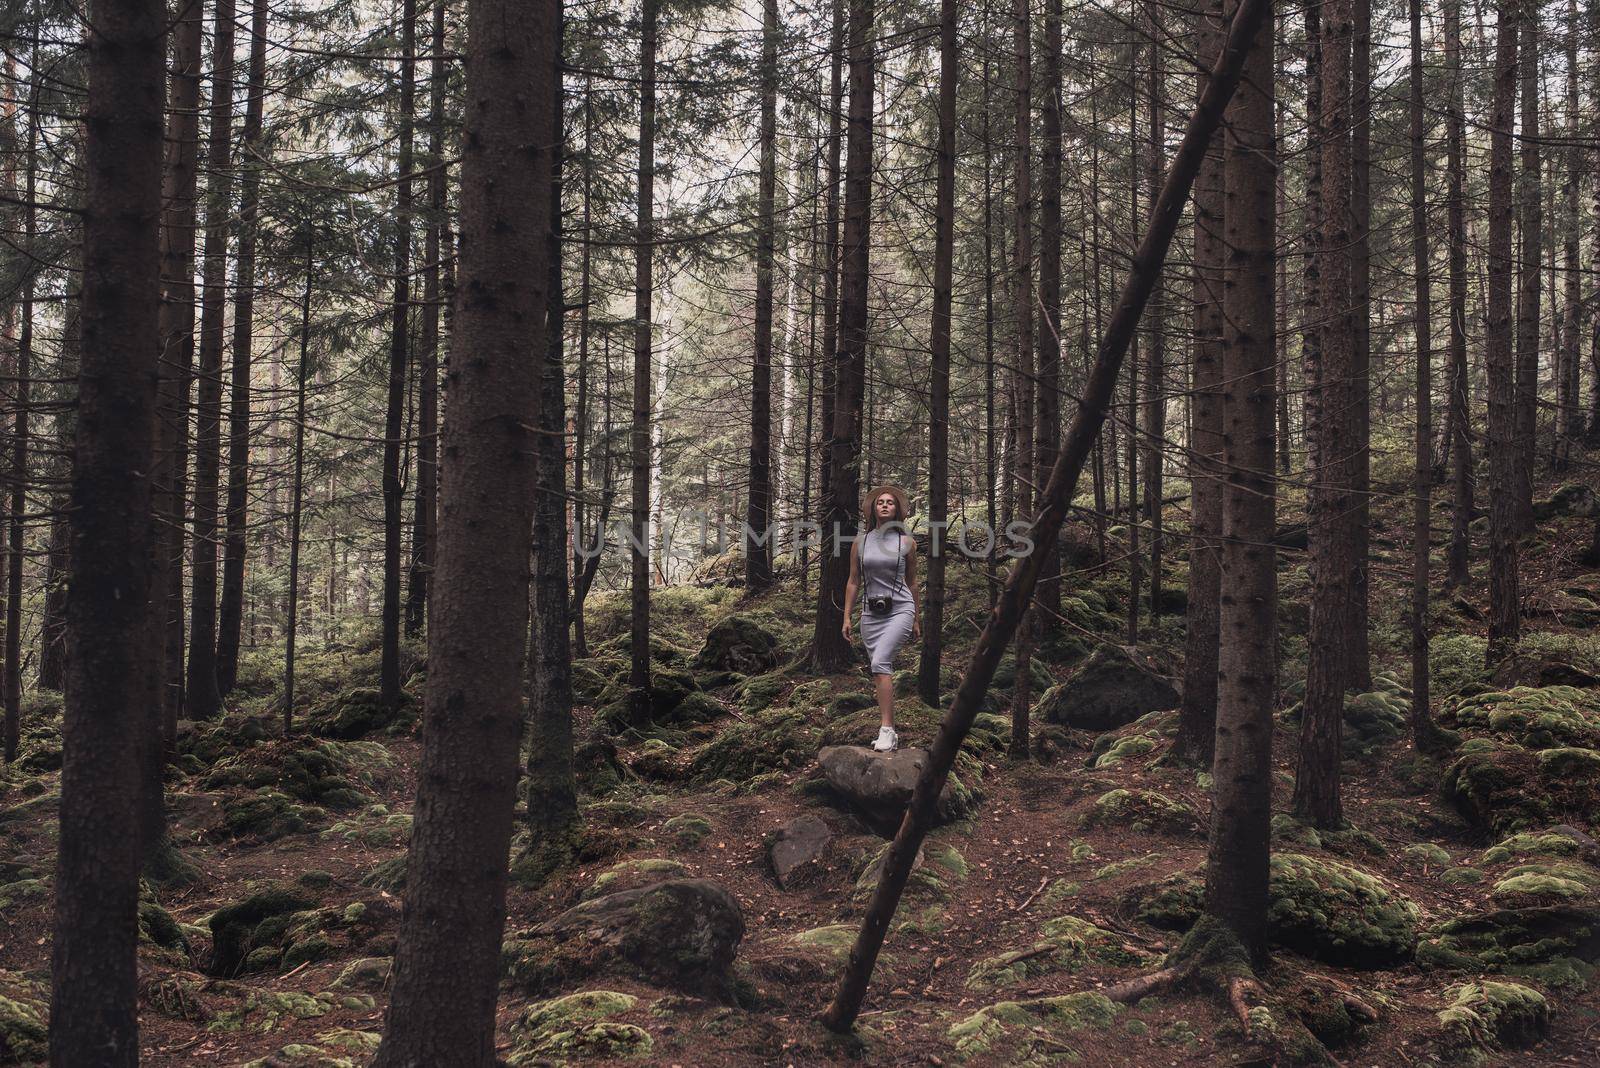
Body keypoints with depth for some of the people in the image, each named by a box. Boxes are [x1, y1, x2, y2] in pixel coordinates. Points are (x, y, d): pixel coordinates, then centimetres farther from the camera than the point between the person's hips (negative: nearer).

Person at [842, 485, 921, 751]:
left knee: (880, 663, -22)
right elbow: (853, 582, 11)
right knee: (879, 672, 5)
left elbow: (912, 583, 11)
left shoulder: (906, 542, 2)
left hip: (900, 610, -3)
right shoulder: (860, 543, 7)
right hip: (871, 613, 4)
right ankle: (889, 731, 15)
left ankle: (887, 730, -25)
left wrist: (917, 620, 14)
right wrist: (846, 618, 6)